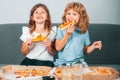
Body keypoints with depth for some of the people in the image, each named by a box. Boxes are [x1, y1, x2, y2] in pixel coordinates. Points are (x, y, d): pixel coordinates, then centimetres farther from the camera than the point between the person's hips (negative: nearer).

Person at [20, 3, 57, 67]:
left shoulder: (52, 31, 2)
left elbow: (53, 53, 7)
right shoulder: (27, 30, 5)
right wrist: (27, 47, -10)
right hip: (29, 60, 2)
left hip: (45, 61, -2)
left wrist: (49, 46, -13)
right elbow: (23, 53, 11)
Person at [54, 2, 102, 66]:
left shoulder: (84, 31, 5)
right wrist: (67, 34, -13)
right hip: (62, 62, -1)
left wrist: (93, 46, -7)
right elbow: (58, 48, -7)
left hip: (78, 62, 1)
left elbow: (85, 50, 13)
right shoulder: (61, 29, 1)